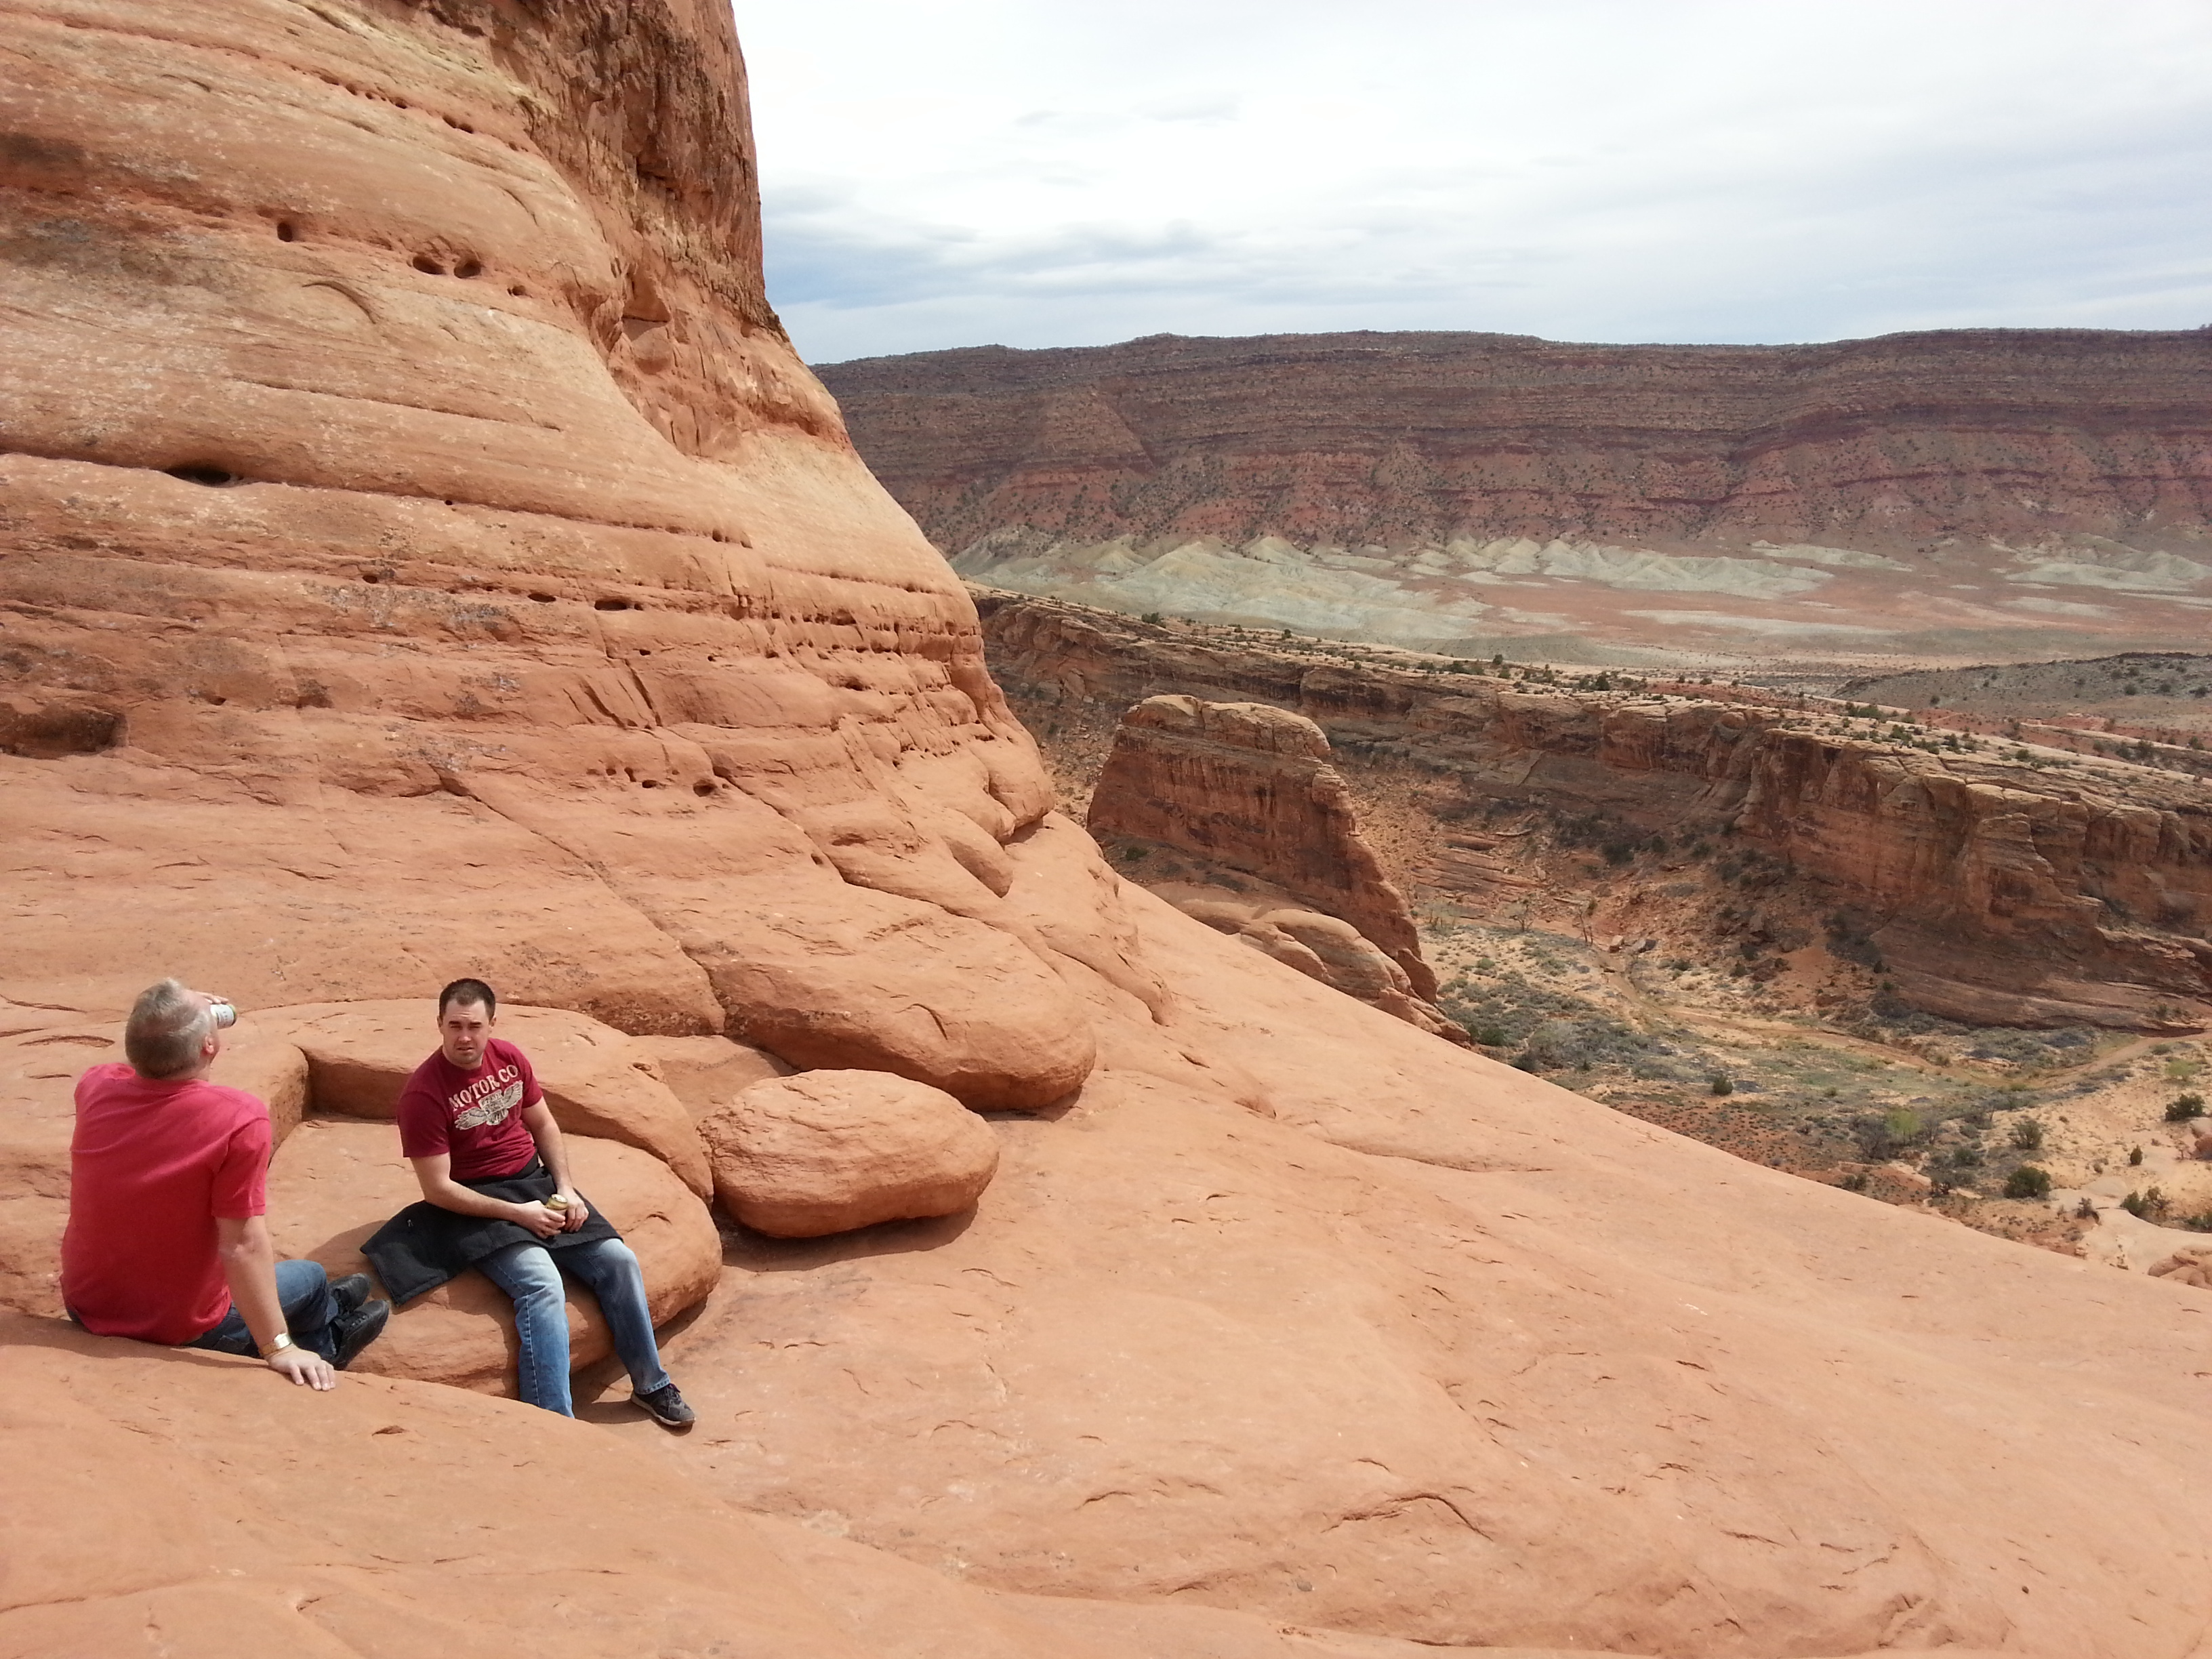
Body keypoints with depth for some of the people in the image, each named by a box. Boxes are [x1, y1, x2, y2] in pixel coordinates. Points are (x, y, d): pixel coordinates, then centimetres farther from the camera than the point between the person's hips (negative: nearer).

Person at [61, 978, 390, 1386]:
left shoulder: (95, 1087, -14)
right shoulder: (238, 1119, -30)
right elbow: (243, 1246, -27)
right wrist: (279, 1348, -21)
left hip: (86, 1307, 5)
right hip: (180, 1331, -5)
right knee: (310, 1276, 24)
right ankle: (324, 1345, 54)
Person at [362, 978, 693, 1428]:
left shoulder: (510, 1058, 1)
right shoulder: (424, 1093, -17)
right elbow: (437, 1188, -17)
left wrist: (566, 1188, -1)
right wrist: (519, 1214, -20)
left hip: (534, 1182, 6)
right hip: (473, 1203, -6)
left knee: (618, 1261, -8)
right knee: (543, 1285, -30)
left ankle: (650, 1385, 9)